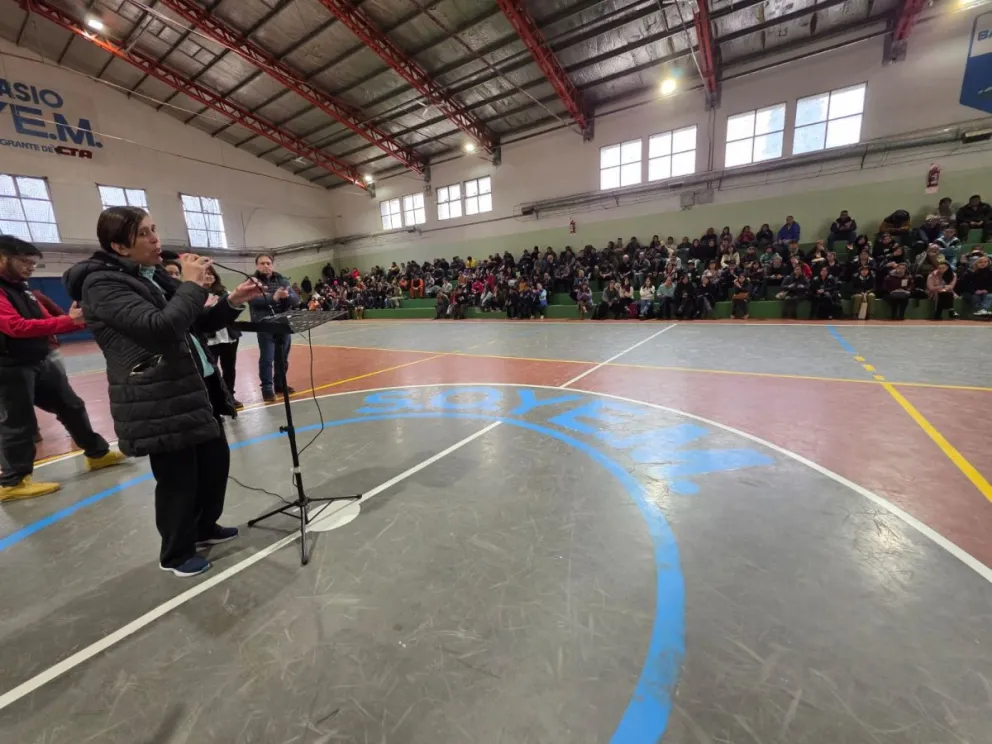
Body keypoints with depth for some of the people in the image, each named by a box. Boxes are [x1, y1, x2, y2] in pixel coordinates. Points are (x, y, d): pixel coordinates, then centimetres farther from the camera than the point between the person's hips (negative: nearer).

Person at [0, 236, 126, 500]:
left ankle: (98, 453, 27)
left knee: (71, 406, 14)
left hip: (42, 361, 9)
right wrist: (67, 320, -30)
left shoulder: (22, 288, 14)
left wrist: (79, 321, -2)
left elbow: (46, 320, 15)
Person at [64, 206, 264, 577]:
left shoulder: (154, 276, 13)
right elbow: (159, 328, -28)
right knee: (178, 478, 4)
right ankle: (176, 553, 27)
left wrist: (232, 303, 1)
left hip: (199, 388, 8)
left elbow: (198, 324, 17)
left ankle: (205, 527, 39)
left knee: (216, 461, 17)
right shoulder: (102, 283, -13)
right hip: (158, 404, -8)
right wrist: (193, 285, -18)